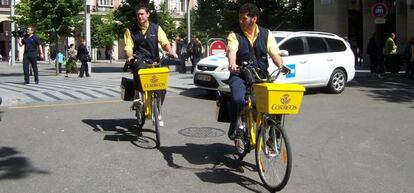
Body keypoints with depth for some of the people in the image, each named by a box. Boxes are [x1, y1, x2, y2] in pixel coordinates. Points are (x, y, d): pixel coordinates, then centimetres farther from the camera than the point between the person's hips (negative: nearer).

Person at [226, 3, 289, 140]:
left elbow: (274, 53, -1)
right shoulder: (235, 35, 1)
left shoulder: (266, 34, 9)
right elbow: (231, 51, -19)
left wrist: (281, 66, -22)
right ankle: (233, 127, -1)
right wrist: (232, 64, -41)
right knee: (237, 100, -29)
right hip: (240, 75, -2)